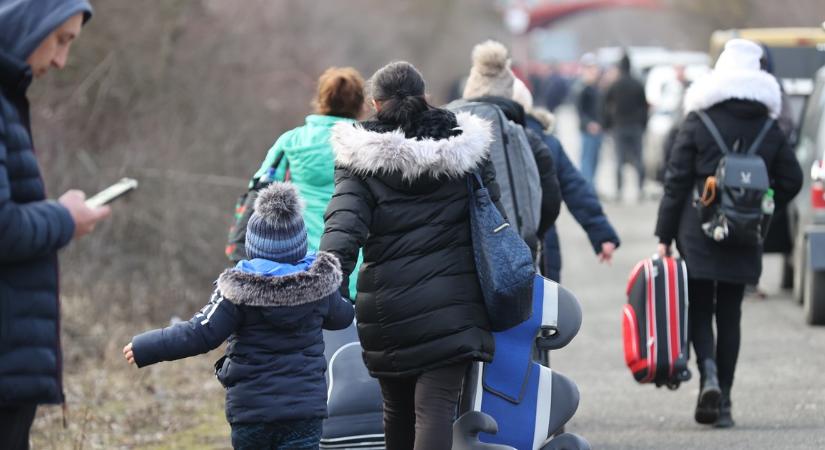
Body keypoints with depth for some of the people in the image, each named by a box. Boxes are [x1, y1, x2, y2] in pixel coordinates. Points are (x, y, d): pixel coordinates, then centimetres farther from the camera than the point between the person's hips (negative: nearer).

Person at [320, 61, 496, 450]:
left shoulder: (361, 159, -3)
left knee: (397, 409, 17)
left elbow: (343, 228, -16)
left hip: (387, 308, 0)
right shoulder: (463, 148, 3)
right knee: (436, 407, -9)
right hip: (450, 303, 0)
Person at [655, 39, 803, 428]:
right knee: (730, 314, 9)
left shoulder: (697, 122, -5)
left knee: (699, 309, 5)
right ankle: (723, 400, 8)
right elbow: (791, 180, 6)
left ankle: (709, 372, -22)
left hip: (698, 234, -3)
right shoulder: (770, 129, 4)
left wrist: (665, 236, -3)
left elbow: (676, 181, -6)